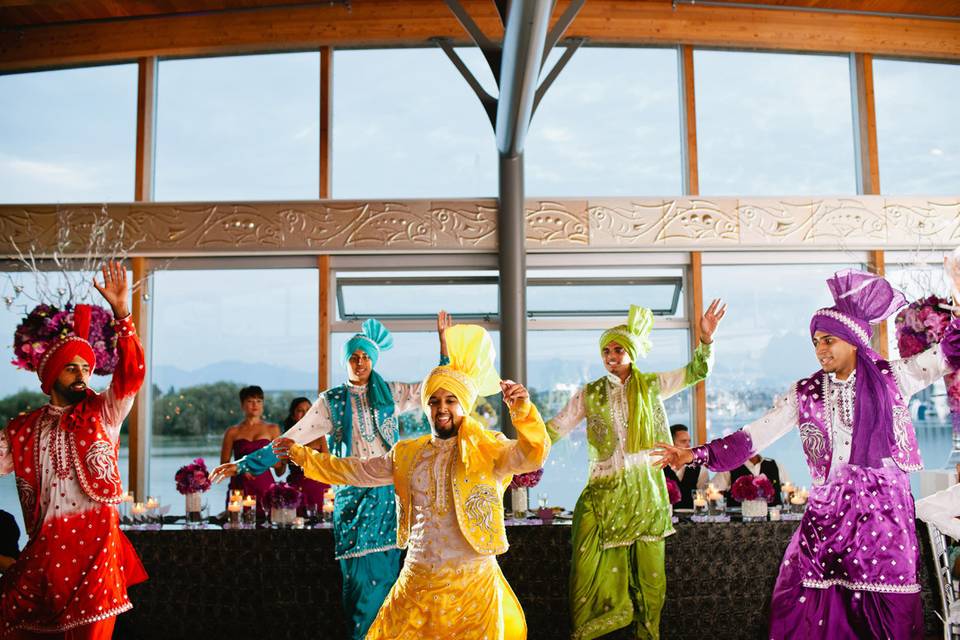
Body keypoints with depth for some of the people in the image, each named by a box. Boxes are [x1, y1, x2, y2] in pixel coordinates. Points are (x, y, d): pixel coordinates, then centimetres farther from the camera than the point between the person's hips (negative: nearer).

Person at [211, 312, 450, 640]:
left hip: (388, 495, 1)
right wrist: (243, 463, -6)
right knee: (363, 575, -5)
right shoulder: (332, 401, 4)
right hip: (354, 497, -1)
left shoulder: (390, 393, 8)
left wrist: (442, 335, 5)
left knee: (385, 574, 0)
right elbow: (292, 438, 1)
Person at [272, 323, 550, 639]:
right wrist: (302, 455, 12)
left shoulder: (487, 448, -5)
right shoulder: (407, 453, 9)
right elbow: (358, 471, 15)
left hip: (473, 582, -4)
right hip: (416, 579, 4)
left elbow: (533, 456, -20)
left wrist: (522, 410, -38)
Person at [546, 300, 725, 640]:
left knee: (648, 573, 8)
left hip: (646, 493, 1)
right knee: (590, 570, -5)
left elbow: (696, 372, 5)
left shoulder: (651, 386, 5)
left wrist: (706, 338, -11)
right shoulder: (589, 394, 4)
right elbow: (554, 429, 6)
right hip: (604, 493, 0)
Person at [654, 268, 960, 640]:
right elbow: (756, 435, 3)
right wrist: (698, 454, -5)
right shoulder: (806, 394, 6)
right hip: (827, 510, 2)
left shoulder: (891, 378, 4)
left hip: (884, 510, -1)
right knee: (807, 606, -2)